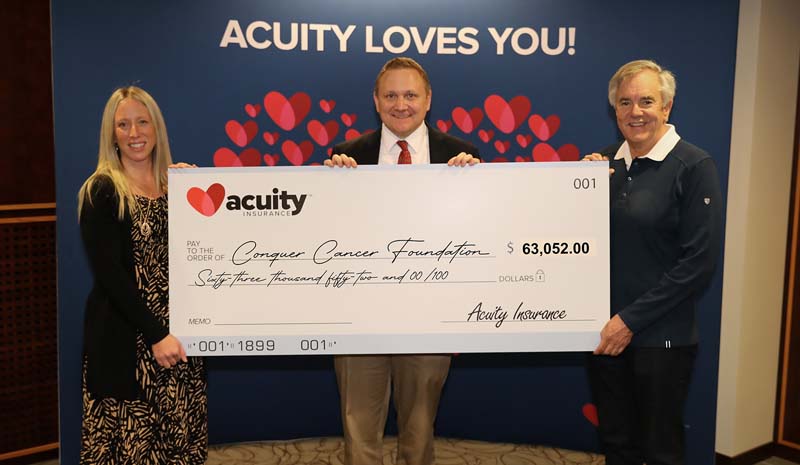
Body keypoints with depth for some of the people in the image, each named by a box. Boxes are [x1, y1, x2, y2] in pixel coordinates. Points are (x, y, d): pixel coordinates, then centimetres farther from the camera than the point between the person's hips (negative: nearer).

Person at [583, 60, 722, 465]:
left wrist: (632, 319, -15)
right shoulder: (606, 162, 6)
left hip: (661, 337, -4)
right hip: (606, 334, 5)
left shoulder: (694, 167, -10)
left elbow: (699, 263, -13)